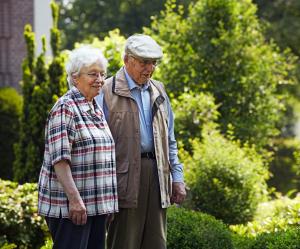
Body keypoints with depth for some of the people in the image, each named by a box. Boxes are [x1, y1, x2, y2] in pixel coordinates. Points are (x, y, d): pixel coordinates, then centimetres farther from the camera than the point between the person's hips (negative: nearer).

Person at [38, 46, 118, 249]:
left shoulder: (96, 109, 16)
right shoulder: (65, 108, -10)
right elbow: (59, 158, -18)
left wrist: (107, 202, 19)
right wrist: (74, 199, -23)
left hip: (96, 203, 9)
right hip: (69, 204, -9)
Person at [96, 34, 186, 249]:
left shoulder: (158, 92, 17)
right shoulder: (108, 92, -4)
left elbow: (170, 140, 20)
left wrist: (177, 178, 13)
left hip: (157, 174, 6)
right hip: (126, 176, -6)